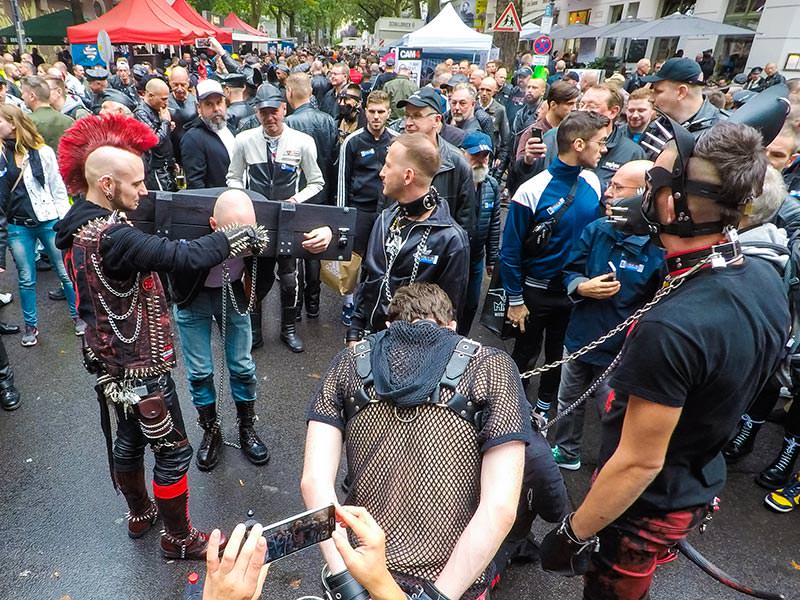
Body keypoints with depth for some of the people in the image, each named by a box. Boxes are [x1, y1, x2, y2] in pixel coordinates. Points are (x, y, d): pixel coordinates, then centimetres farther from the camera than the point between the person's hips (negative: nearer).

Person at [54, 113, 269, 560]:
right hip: (141, 367, -10)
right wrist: (244, 235, -22)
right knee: (174, 451, 7)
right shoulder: (113, 237, -30)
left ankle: (140, 515, 47)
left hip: (111, 362, 10)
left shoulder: (80, 226, 2)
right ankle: (179, 539, 25)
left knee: (128, 439, 25)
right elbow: (187, 256, -35)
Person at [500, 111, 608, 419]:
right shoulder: (532, 191, -22)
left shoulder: (592, 182, -6)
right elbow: (511, 250, -15)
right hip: (537, 291, -5)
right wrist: (515, 300, -11)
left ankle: (544, 407, 42)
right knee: (526, 353, 15)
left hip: (576, 289, 5)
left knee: (559, 354, 20)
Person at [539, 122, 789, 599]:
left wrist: (573, 535, -15)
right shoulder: (768, 278, -10)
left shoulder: (670, 330, -37)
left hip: (645, 511, -7)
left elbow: (639, 463, -27)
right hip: (704, 487, 7)